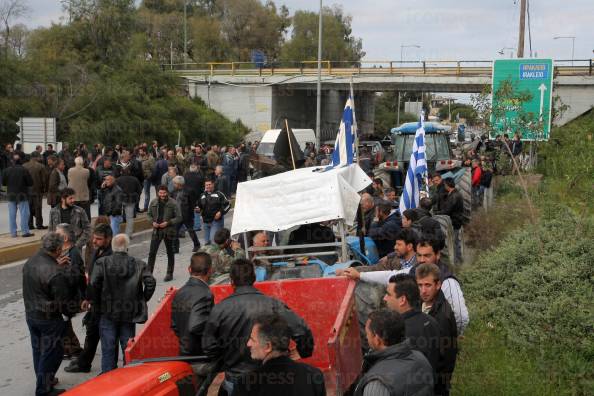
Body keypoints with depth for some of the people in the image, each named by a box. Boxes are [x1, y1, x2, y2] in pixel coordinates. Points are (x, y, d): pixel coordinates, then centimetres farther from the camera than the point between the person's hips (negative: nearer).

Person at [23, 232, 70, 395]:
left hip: (30, 314, 8)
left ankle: (44, 380, 38)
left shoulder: (29, 263, -3)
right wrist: (68, 311, 0)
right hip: (49, 319, -8)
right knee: (51, 353, 7)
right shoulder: (55, 273, -27)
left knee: (38, 350, 21)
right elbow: (62, 301, -20)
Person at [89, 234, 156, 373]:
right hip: (130, 313, 1)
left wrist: (96, 303, -1)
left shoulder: (102, 263, -7)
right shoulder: (138, 264, -4)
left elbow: (94, 284, -15)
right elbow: (150, 282, -12)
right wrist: (143, 300, 2)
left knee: (108, 349, 8)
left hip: (108, 314, -1)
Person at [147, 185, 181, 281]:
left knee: (170, 253, 10)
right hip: (156, 230, 2)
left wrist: (168, 223, -18)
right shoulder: (153, 202, 1)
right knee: (152, 253, -1)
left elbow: (179, 217, -7)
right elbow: (148, 214, 12)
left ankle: (170, 274, 21)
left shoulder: (173, 203, -9)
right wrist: (152, 222, -7)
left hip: (169, 231, -2)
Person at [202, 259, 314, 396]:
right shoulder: (273, 305, -9)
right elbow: (302, 331, -14)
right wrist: (304, 352, 4)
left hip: (235, 379, -1)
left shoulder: (220, 308, -9)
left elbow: (208, 345, -7)